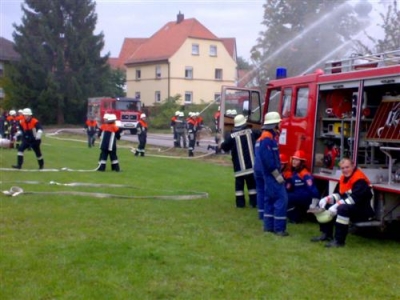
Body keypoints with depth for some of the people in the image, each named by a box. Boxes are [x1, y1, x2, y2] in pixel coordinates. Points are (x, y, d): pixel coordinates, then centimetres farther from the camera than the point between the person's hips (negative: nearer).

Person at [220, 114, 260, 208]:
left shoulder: (231, 135, -7)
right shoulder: (251, 132, 2)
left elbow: (225, 147, -8)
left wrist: (222, 144, 13)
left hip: (239, 166, -2)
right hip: (251, 164, 2)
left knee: (239, 183, 5)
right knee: (252, 183, 10)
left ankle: (240, 202, 5)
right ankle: (254, 202, 11)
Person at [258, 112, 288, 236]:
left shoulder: (270, 136, 15)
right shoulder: (267, 138, -18)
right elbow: (267, 159, -24)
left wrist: (278, 172, 18)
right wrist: (277, 175, -21)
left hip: (270, 174, 11)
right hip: (272, 174, -11)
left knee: (270, 199, 12)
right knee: (281, 199, -10)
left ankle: (269, 226, 17)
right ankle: (279, 228, -8)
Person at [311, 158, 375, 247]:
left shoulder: (360, 179, -20)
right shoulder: (343, 178, 8)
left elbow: (354, 198, -30)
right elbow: (338, 194, 8)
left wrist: (337, 205, -36)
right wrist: (327, 199, -11)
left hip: (363, 210, -10)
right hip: (347, 205, 10)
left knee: (342, 209, -37)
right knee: (325, 205, 5)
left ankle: (339, 240, -32)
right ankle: (326, 234, 5)